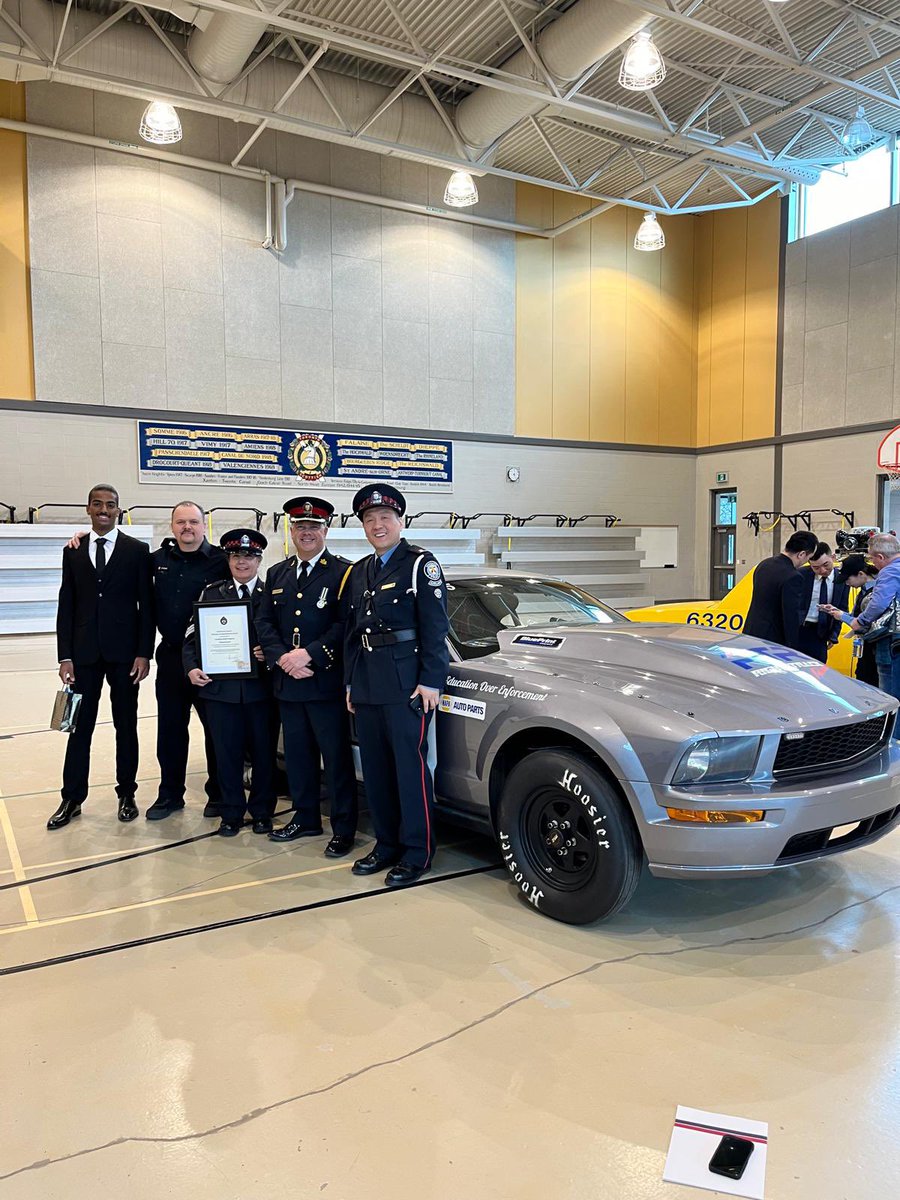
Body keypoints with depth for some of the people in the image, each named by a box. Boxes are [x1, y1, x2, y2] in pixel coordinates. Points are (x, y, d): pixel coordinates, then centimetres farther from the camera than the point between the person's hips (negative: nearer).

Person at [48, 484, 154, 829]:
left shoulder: (137, 550, 1)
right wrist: (65, 656, -1)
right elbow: (66, 606, 6)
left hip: (124, 652, -2)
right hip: (84, 652, 2)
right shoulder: (73, 551, 8)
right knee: (80, 727, 7)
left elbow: (146, 604, -2)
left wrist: (144, 653, -8)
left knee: (126, 726, 8)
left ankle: (127, 794, 20)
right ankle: (72, 798, 18)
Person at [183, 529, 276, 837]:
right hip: (220, 685, 1)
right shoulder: (212, 593, 9)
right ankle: (231, 813, 20)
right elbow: (193, 635, 6)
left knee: (263, 750, 7)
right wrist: (192, 667, -8)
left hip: (260, 687, -1)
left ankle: (262, 811, 23)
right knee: (226, 751, 6)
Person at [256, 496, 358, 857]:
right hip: (287, 683, 6)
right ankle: (305, 818, 29)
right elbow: (264, 622, 10)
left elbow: (346, 624, -11)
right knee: (298, 755, 15)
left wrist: (310, 655, -18)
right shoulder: (277, 574, 15)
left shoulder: (342, 572, -3)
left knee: (336, 757, 1)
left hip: (326, 682, -6)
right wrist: (282, 658, -7)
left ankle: (343, 828, 10)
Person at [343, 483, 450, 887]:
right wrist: (351, 682, 17)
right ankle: (387, 844, 23)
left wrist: (430, 681, -15)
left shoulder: (421, 564, -2)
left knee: (410, 766, -3)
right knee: (375, 767, 10)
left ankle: (417, 852, 7)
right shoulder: (359, 572, 18)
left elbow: (434, 627, -9)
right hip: (367, 684, 7)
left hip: (406, 682, -7)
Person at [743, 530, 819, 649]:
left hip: (751, 633, 8)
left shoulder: (764, 564, 6)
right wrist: (793, 650, -12)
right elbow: (791, 618, -19)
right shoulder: (792, 578, -20)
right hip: (771, 640, -8)